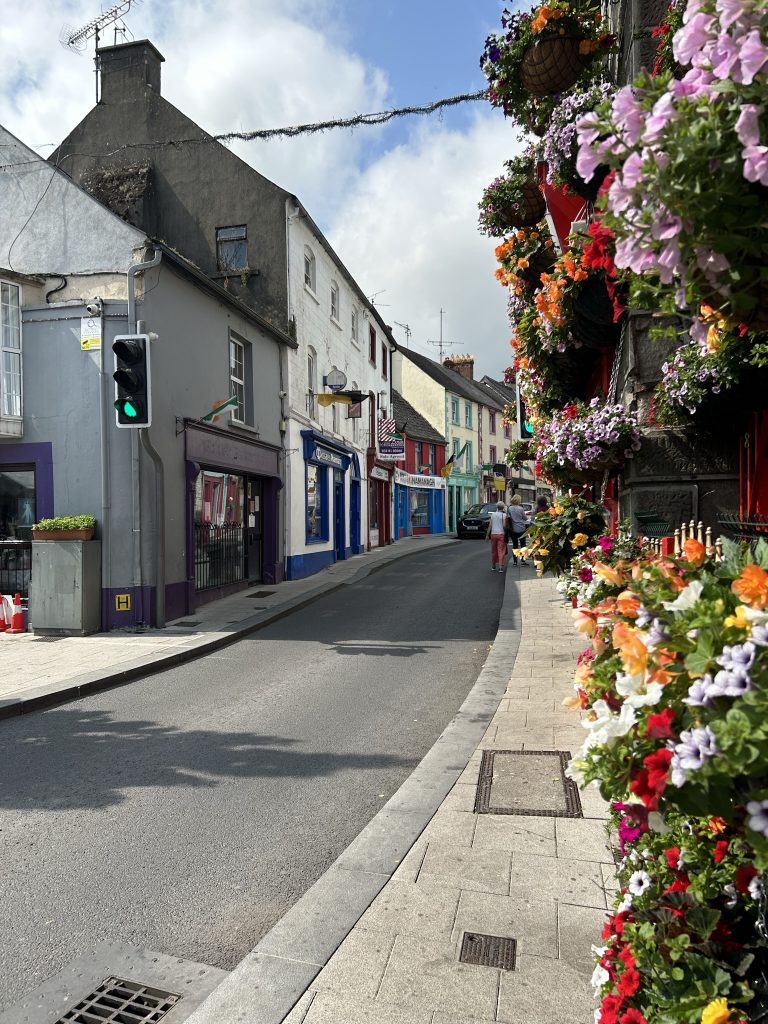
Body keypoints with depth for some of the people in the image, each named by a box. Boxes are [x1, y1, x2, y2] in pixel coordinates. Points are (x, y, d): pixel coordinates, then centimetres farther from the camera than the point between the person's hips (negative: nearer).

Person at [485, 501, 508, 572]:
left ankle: (493, 566, 22)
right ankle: (501, 567, -11)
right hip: (501, 534, -3)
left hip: (493, 534, 3)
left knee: (493, 551, 13)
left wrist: (487, 535, 10)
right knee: (501, 551, -3)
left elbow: (490, 525, 5)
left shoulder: (493, 514, 5)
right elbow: (504, 526, -11)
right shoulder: (504, 515, -5)